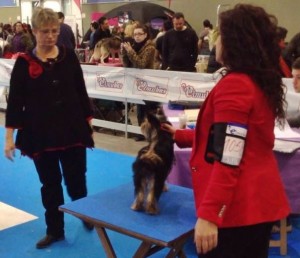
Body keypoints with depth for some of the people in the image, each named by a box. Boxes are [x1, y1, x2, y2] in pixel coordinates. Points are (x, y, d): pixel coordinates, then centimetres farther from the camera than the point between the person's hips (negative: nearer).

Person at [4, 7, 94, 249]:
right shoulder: (24, 62, -3)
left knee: (76, 180, 7)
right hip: (40, 133, 0)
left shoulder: (69, 56, 0)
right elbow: (15, 100, -3)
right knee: (50, 184, 10)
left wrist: (88, 124, 7)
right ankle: (54, 230, 28)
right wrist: (9, 137, -6)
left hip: (73, 129, 1)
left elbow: (81, 93, 6)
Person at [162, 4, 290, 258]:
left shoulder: (233, 85, -18)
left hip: (236, 208, -9)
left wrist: (209, 215, -22)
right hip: (260, 201, 9)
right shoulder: (263, 82, 8)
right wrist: (180, 135, 26)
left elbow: (227, 160, -23)